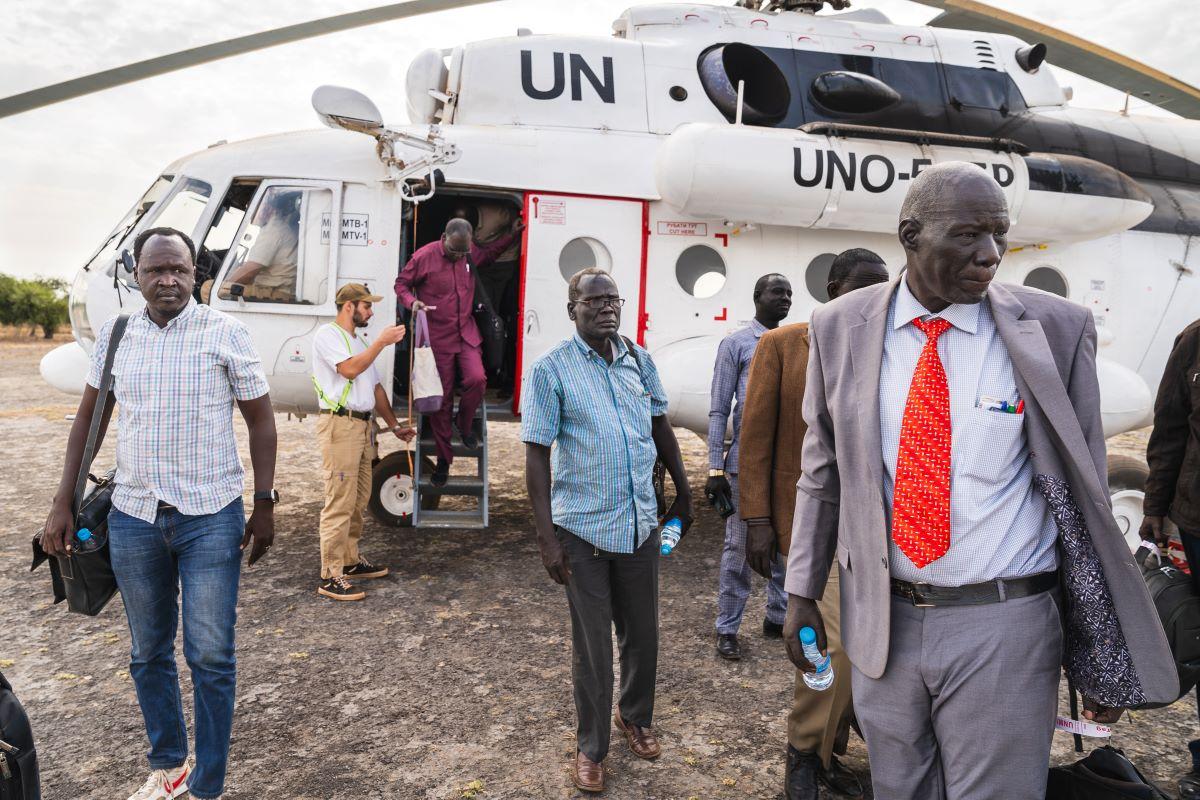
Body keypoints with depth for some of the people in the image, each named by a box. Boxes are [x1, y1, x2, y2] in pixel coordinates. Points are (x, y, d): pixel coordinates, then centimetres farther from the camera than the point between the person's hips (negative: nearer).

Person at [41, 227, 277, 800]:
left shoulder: (225, 333, -4)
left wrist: (264, 505, -4)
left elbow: (260, 421, -1)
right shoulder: (114, 336, 6)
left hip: (211, 517, -3)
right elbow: (88, 418, 13)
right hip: (133, 517, 4)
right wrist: (62, 503, 8)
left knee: (210, 656, 1)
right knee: (148, 654, 15)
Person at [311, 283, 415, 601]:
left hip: (363, 425, 9)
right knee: (340, 502, -11)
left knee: (358, 500, 14)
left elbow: (376, 387, 24)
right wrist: (382, 341, -15)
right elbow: (349, 369, -19)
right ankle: (331, 577, -8)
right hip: (339, 424, -9)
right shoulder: (328, 334, -3)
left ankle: (351, 562, 25)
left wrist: (394, 425, 19)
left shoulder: (360, 342, 24)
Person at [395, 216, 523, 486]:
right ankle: (443, 459, 15)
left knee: (477, 379, -20)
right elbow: (401, 283, 1)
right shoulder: (424, 257, -10)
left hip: (466, 333, 4)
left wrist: (512, 234, 21)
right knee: (442, 398, 0)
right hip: (437, 337, -4)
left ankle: (465, 423, 13)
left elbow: (489, 252, 29)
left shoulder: (471, 253, 5)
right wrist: (412, 302, -19)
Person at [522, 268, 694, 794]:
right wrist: (547, 535, -13)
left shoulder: (639, 360, 4)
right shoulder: (551, 369, -9)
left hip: (640, 522, 4)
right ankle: (591, 748, 28)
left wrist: (684, 493, 18)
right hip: (583, 528, -4)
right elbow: (536, 455, -10)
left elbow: (661, 428, 16)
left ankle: (635, 717, 42)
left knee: (641, 633, 17)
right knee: (592, 644, 8)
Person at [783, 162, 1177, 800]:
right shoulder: (840, 327, -2)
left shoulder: (1054, 329, -6)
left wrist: (1101, 657, 1)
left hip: (1002, 627, -1)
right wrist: (802, 593, 6)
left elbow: (1080, 493, -2)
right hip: (879, 623, 2)